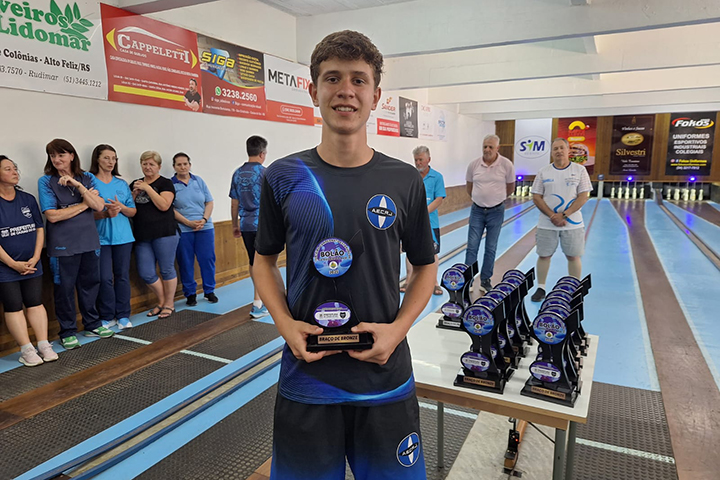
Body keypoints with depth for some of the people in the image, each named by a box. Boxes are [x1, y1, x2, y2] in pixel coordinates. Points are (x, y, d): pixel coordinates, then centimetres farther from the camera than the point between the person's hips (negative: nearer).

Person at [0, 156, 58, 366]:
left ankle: (44, 345, 11)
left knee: (36, 304, 6)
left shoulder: (28, 199, 5)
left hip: (32, 265, 4)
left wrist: (36, 257, -6)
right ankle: (26, 350, 6)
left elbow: (39, 229, 5)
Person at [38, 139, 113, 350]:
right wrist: (84, 204, -9)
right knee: (64, 287, 6)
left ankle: (92, 324, 27)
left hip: (89, 241, 3)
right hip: (63, 245, -3)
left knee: (90, 283, 12)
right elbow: (52, 215, -12)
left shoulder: (88, 178, 5)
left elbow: (99, 206, -8)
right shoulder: (46, 181, -3)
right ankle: (67, 332, 19)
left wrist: (77, 185, -17)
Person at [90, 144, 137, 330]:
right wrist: (105, 213, -21)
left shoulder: (122, 184, 11)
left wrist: (121, 207, -11)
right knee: (105, 278, -4)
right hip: (101, 238, -3)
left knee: (122, 276, 6)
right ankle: (107, 317, 11)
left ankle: (123, 316, 16)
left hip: (123, 237, 4)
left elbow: (133, 211, 10)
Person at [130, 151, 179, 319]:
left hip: (164, 233, -5)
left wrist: (148, 188, -13)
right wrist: (135, 193, -3)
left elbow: (164, 206, -14)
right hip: (142, 236, 5)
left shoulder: (165, 183, 0)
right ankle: (161, 301, 25)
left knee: (167, 270, 2)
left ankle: (169, 304, 18)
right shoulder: (136, 184, 16)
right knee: (146, 273, 4)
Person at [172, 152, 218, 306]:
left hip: (205, 228, 2)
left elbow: (209, 202, 7)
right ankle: (190, 294, 17)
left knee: (207, 259, 4)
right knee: (185, 262, 4)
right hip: (183, 230, -2)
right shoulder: (170, 184, 0)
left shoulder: (199, 181, 8)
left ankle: (209, 291, 18)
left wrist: (204, 220, -8)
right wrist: (189, 222, -13)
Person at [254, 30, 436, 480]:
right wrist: (286, 324, -9)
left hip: (386, 378, 1)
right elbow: (265, 260, 7)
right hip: (306, 379, 0)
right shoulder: (284, 177, -4)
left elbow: (425, 267, 6)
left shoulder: (405, 181, -3)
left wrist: (398, 328, -10)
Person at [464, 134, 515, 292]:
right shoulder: (474, 165, -4)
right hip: (477, 210, 1)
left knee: (491, 248, 8)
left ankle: (486, 280, 20)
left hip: (496, 211, -1)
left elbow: (510, 188, 5)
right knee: (472, 247, 1)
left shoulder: (506, 165, -9)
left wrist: (496, 197, 12)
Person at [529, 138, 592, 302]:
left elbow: (584, 196, -6)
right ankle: (540, 289, 19)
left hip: (572, 224, -1)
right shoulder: (544, 172, 2)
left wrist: (564, 215, -15)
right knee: (544, 256, 6)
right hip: (547, 224, 1)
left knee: (573, 257, 7)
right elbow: (537, 197, -1)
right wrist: (552, 216, -12)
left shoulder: (580, 170, -1)